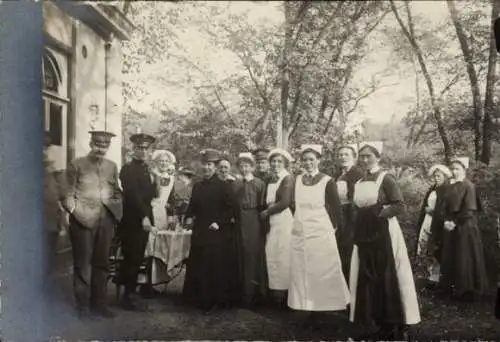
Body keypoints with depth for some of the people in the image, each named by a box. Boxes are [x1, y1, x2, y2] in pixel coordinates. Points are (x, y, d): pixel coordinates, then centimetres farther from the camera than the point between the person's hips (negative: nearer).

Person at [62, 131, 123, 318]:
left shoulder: (112, 166, 13)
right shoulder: (77, 165, 1)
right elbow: (69, 193, -2)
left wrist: (117, 211, 5)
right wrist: (72, 210, -14)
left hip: (106, 220, 4)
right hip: (83, 220, -4)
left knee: (102, 263, 9)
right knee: (82, 264, 3)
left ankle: (99, 303, 20)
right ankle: (83, 305, 14)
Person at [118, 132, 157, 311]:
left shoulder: (147, 170, 17)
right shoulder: (128, 169, -9)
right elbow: (132, 195, -18)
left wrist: (152, 183, -1)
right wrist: (144, 216, -21)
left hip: (143, 220, 8)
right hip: (132, 221, -8)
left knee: (136, 259, 12)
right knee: (132, 259, -3)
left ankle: (129, 293, 21)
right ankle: (129, 296, 6)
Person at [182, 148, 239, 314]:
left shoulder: (224, 186, -5)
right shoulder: (197, 186, 12)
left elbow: (232, 209, -8)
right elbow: (192, 207, 18)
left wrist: (219, 223, -15)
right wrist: (189, 218, 0)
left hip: (218, 235, -5)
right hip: (199, 234, 5)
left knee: (216, 268, 0)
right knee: (198, 268, 7)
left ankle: (216, 301, 13)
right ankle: (202, 299, 20)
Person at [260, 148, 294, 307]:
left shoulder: (288, 178, -6)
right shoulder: (270, 180, 16)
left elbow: (285, 202, -14)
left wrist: (266, 212, -4)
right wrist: (266, 213, -1)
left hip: (284, 221, -7)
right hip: (271, 223, 7)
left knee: (283, 256, -3)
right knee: (272, 256, 5)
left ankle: (285, 295, 5)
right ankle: (275, 294, 13)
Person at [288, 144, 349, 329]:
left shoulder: (327, 181, -8)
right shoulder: (297, 180, 7)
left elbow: (336, 208, -2)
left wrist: (332, 227, 2)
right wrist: (301, 220, 12)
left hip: (321, 234, -5)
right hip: (300, 234, 5)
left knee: (323, 272, 0)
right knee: (302, 273, 6)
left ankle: (326, 308, 10)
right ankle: (310, 311, 15)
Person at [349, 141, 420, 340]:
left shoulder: (386, 178, -6)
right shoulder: (358, 184, 13)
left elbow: (400, 206, -11)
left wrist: (378, 213, -18)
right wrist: (357, 234, 8)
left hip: (384, 234, -6)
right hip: (364, 236, 7)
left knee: (388, 278, -4)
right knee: (369, 279, 7)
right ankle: (382, 325, 17)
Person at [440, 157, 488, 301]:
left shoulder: (469, 186, -10)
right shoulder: (451, 187, 11)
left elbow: (470, 210, -16)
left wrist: (455, 222, -15)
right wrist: (447, 221, -2)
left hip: (465, 228, -7)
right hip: (451, 227, 7)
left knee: (465, 259, -1)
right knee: (451, 259, 9)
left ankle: (467, 291, 9)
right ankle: (455, 288, 20)